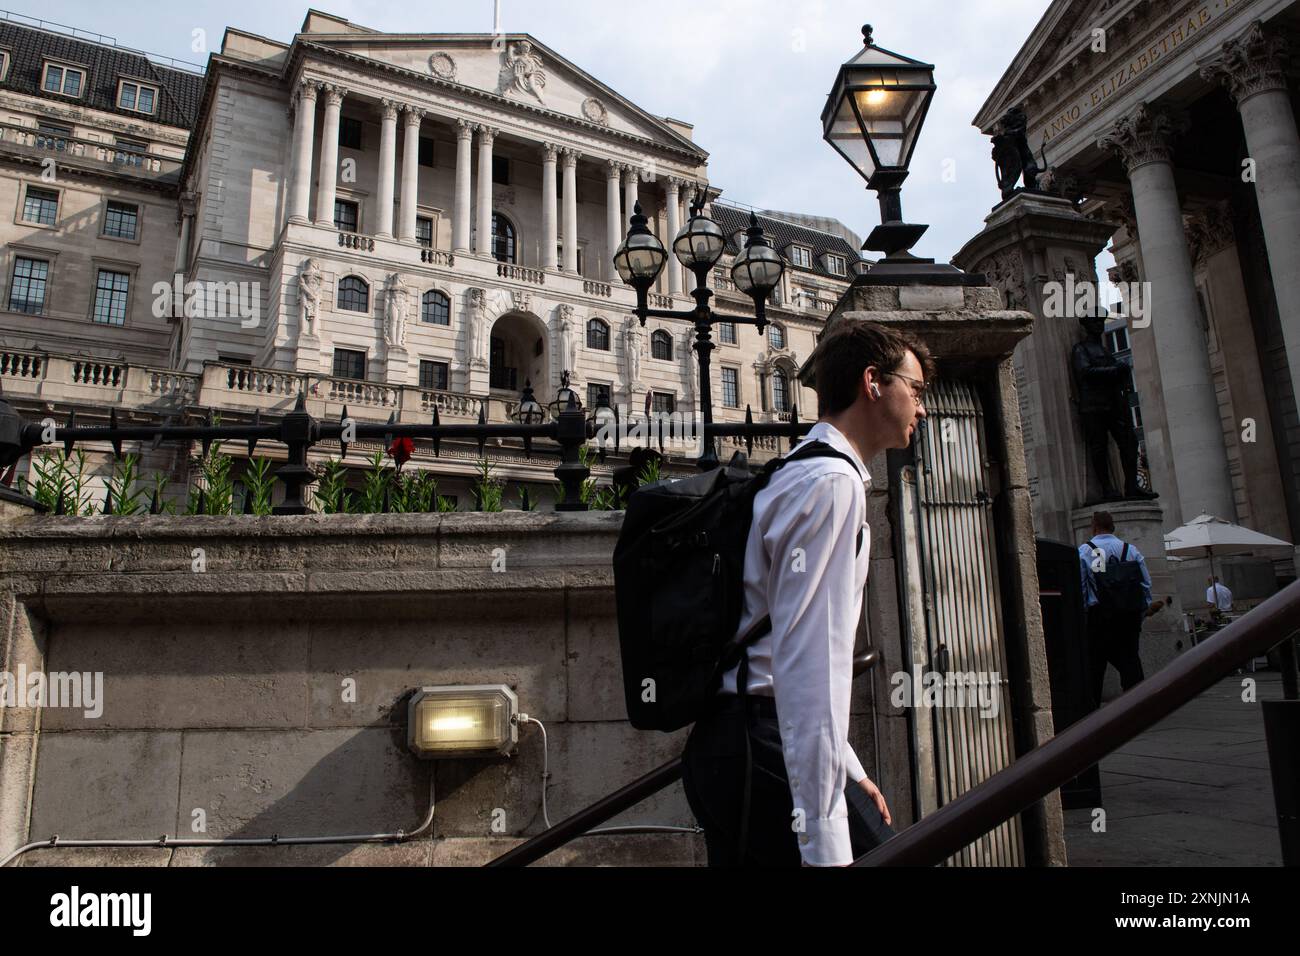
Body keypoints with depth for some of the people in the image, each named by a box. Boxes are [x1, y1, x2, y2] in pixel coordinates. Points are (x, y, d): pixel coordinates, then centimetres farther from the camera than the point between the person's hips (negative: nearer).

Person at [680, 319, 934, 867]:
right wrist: (825, 844, -21)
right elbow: (807, 661, -20)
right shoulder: (833, 482, -11)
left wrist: (848, 771, 24)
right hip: (764, 747, -10)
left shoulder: (797, 477, 20)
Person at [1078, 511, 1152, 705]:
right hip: (1128, 615, 2)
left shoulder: (1084, 551, -4)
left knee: (1094, 662, 4)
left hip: (1098, 614, -2)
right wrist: (1141, 615, 12)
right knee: (1130, 659, 7)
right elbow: (1146, 585, 5)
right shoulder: (1131, 550, 5)